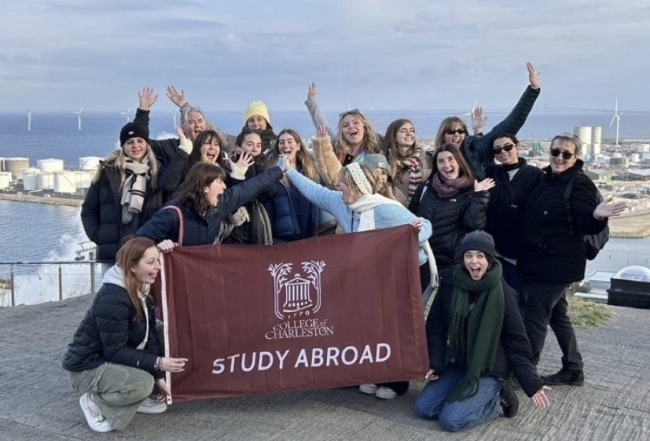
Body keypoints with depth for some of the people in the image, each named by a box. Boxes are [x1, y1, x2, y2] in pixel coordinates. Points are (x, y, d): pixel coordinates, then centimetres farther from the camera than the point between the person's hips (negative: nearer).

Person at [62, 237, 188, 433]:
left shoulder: (142, 289, -1)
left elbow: (150, 335, 1)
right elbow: (115, 351, -27)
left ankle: (138, 399, 9)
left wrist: (159, 376, -3)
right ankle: (94, 401, -4)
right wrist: (158, 364, -31)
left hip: (112, 358, 9)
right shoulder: (112, 300, -28)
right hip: (87, 366, -9)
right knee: (141, 383, -31)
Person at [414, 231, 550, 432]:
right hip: (456, 364, 5)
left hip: (489, 369, -5)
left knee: (451, 419, -20)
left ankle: (495, 397, 6)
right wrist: (435, 363, -9)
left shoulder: (502, 293, -14)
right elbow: (435, 327, 1)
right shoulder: (450, 283, -6)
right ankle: (486, 396, 10)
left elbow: (516, 341, -9)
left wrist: (532, 383, -14)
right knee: (422, 408, -4)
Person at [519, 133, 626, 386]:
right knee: (557, 316, 17)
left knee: (534, 318, -4)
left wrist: (597, 216, -38)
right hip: (537, 261, 9)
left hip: (558, 264, -9)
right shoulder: (546, 179, 9)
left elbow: (586, 226, -20)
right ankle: (572, 370, 30)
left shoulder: (580, 184, -14)